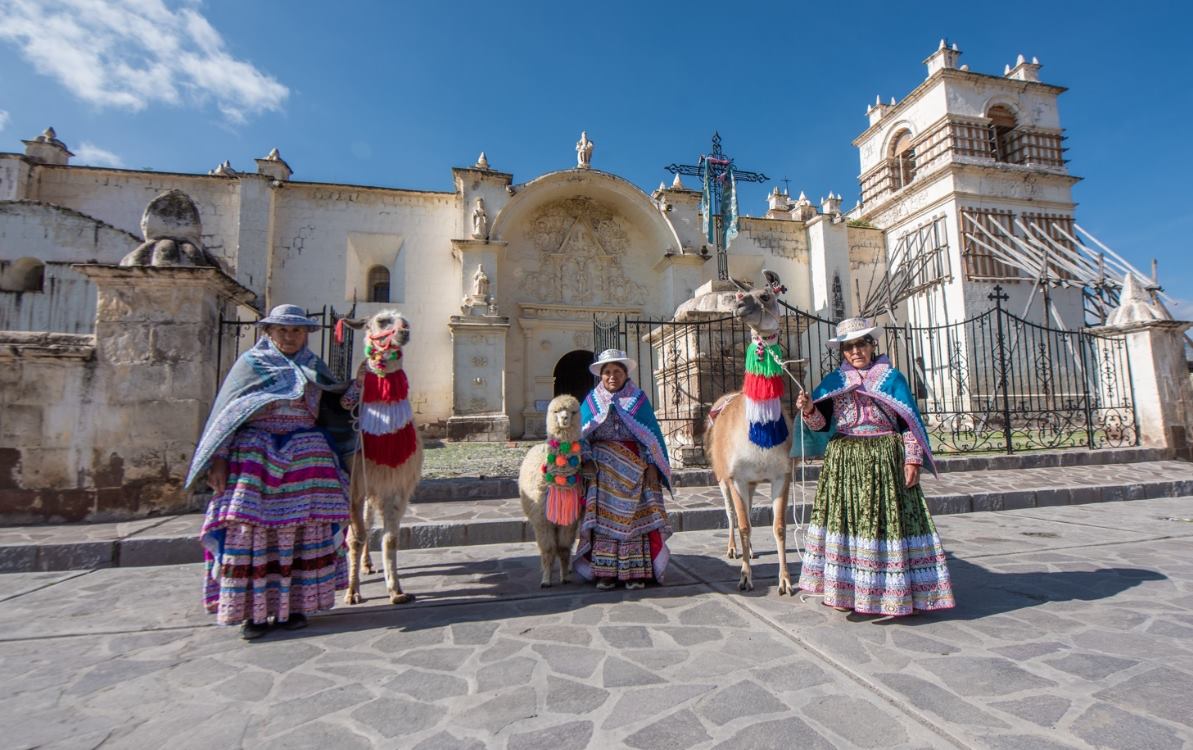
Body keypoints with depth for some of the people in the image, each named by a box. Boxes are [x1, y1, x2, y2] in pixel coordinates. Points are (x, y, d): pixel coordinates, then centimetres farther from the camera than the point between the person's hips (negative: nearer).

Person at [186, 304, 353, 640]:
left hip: (306, 456, 3)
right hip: (255, 454, -2)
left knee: (304, 527, -1)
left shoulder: (314, 366, 15)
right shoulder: (251, 363, 7)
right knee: (251, 527, -6)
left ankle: (293, 605, 10)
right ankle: (253, 610, 4)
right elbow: (226, 412, 3)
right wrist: (219, 460, -5)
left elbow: (332, 406, 22)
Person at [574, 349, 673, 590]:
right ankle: (604, 571, 8)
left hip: (634, 467, 0)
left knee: (635, 517, 0)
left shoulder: (638, 399, 5)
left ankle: (636, 571, 8)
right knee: (604, 518, 0)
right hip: (601, 468, 1)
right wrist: (587, 461, -9)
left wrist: (651, 465, -5)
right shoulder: (592, 400, 8)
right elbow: (582, 435, 5)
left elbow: (652, 434, 3)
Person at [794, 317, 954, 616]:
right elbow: (820, 422, 2)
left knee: (889, 521, 1)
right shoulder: (834, 381, 9)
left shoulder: (892, 378, 4)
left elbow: (910, 423, 1)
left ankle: (893, 592, 14)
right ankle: (846, 591, 14)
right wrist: (809, 409, -19)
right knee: (845, 520, 3)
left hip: (886, 461, -2)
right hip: (844, 462, 2)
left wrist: (912, 459, -7)